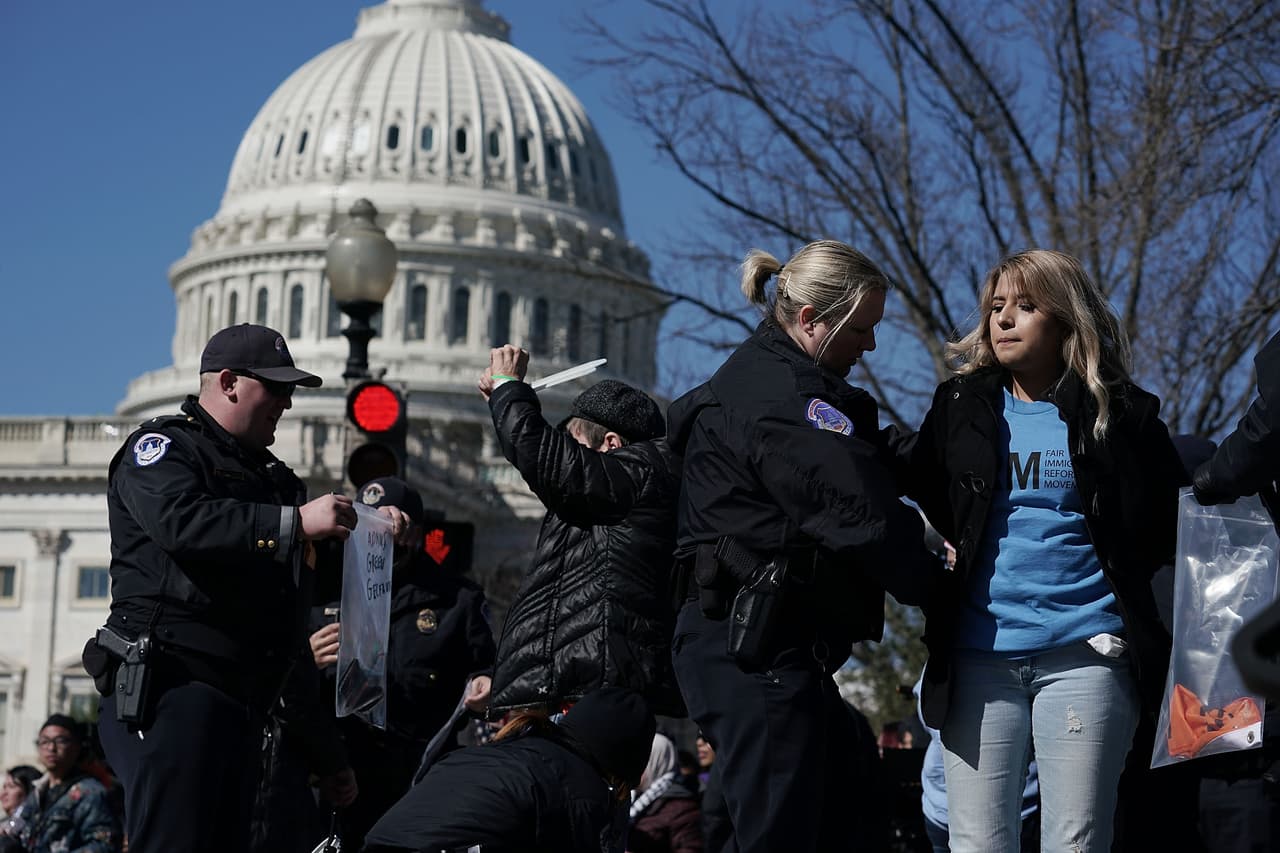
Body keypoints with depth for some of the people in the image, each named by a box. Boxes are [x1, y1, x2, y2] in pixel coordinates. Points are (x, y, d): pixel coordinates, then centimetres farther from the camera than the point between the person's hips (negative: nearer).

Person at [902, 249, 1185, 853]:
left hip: (1083, 655, -2)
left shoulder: (1119, 414, 5)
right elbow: (924, 507, 19)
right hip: (979, 653, 2)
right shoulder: (961, 406, 12)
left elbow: (1174, 521, 10)